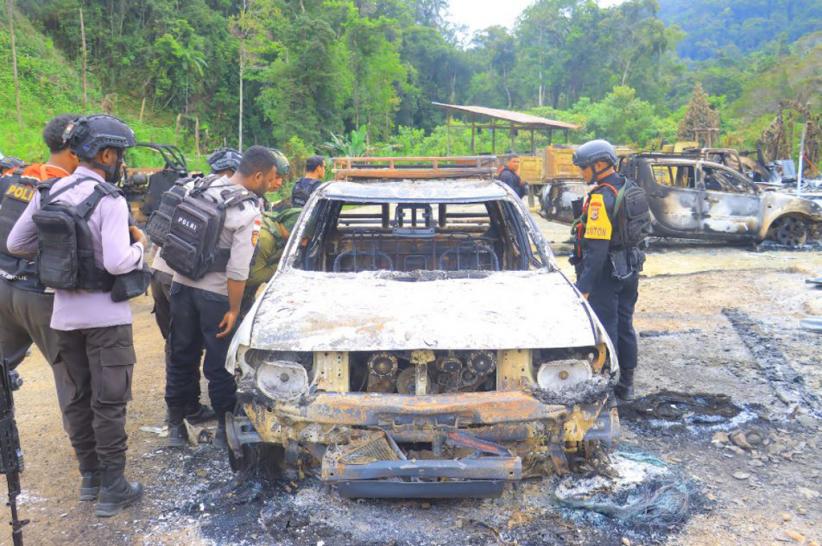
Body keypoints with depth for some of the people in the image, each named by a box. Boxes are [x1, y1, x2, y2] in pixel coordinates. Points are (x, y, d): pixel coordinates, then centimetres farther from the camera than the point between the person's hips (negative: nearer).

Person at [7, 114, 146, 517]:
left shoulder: (47, 194, 2)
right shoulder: (109, 200, -17)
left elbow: (16, 245, 9)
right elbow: (117, 262, -25)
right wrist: (139, 246, -6)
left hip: (64, 313, 6)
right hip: (105, 315, -6)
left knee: (77, 399, 16)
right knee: (109, 403, 3)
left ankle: (89, 476, 27)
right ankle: (112, 488, 10)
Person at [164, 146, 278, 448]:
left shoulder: (204, 188, 4)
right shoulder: (248, 211, -16)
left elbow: (175, 234, 12)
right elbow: (238, 269, -20)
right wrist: (234, 309, -13)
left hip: (182, 284, 6)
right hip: (215, 294, -6)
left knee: (181, 356, 16)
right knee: (220, 364, 7)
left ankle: (175, 424, 26)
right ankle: (225, 427, 19)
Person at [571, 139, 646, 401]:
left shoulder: (601, 197, -20)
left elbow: (596, 247, -25)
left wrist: (584, 286, -25)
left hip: (606, 273, -9)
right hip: (629, 270, 9)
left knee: (605, 329, 1)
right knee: (624, 326, 16)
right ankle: (626, 384, 26)